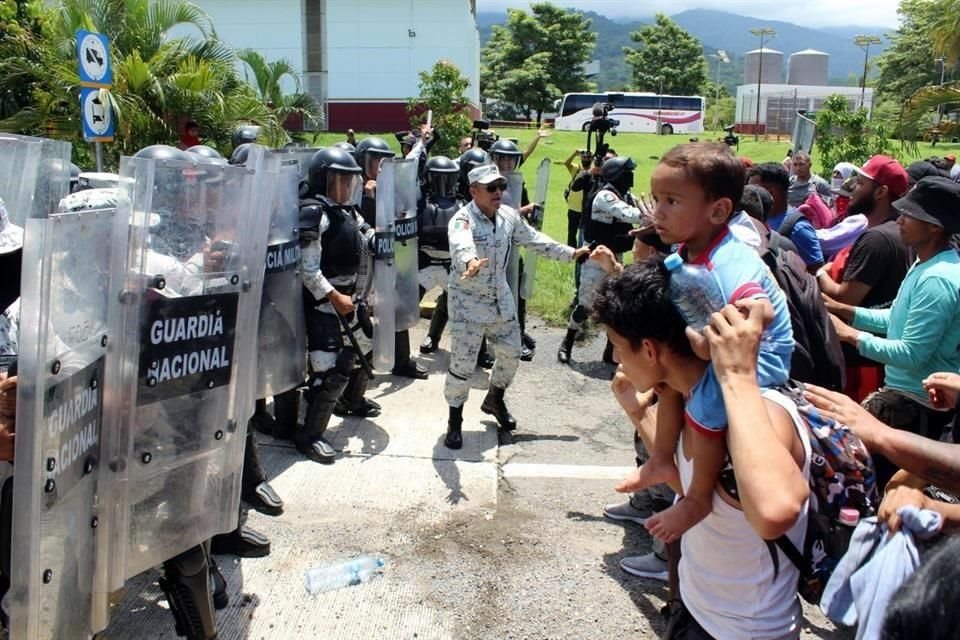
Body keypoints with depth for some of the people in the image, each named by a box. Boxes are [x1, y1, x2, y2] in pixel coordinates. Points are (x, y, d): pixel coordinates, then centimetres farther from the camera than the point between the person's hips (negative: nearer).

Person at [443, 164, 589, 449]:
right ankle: (455, 420, 16)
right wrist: (470, 263, -69)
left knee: (511, 354, 16)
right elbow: (461, 246, -46)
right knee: (463, 364, -6)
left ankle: (494, 400, 43)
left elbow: (535, 240, 11)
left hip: (500, 299, 7)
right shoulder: (462, 220, -23)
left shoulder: (509, 216, -2)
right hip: (468, 301, -7)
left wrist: (571, 253, 13)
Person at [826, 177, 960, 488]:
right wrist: (841, 309, 5)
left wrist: (852, 335, -18)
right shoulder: (932, 264, 7)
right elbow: (897, 320, 14)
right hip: (913, 395, 10)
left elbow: (912, 355, -27)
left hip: (913, 404, -10)